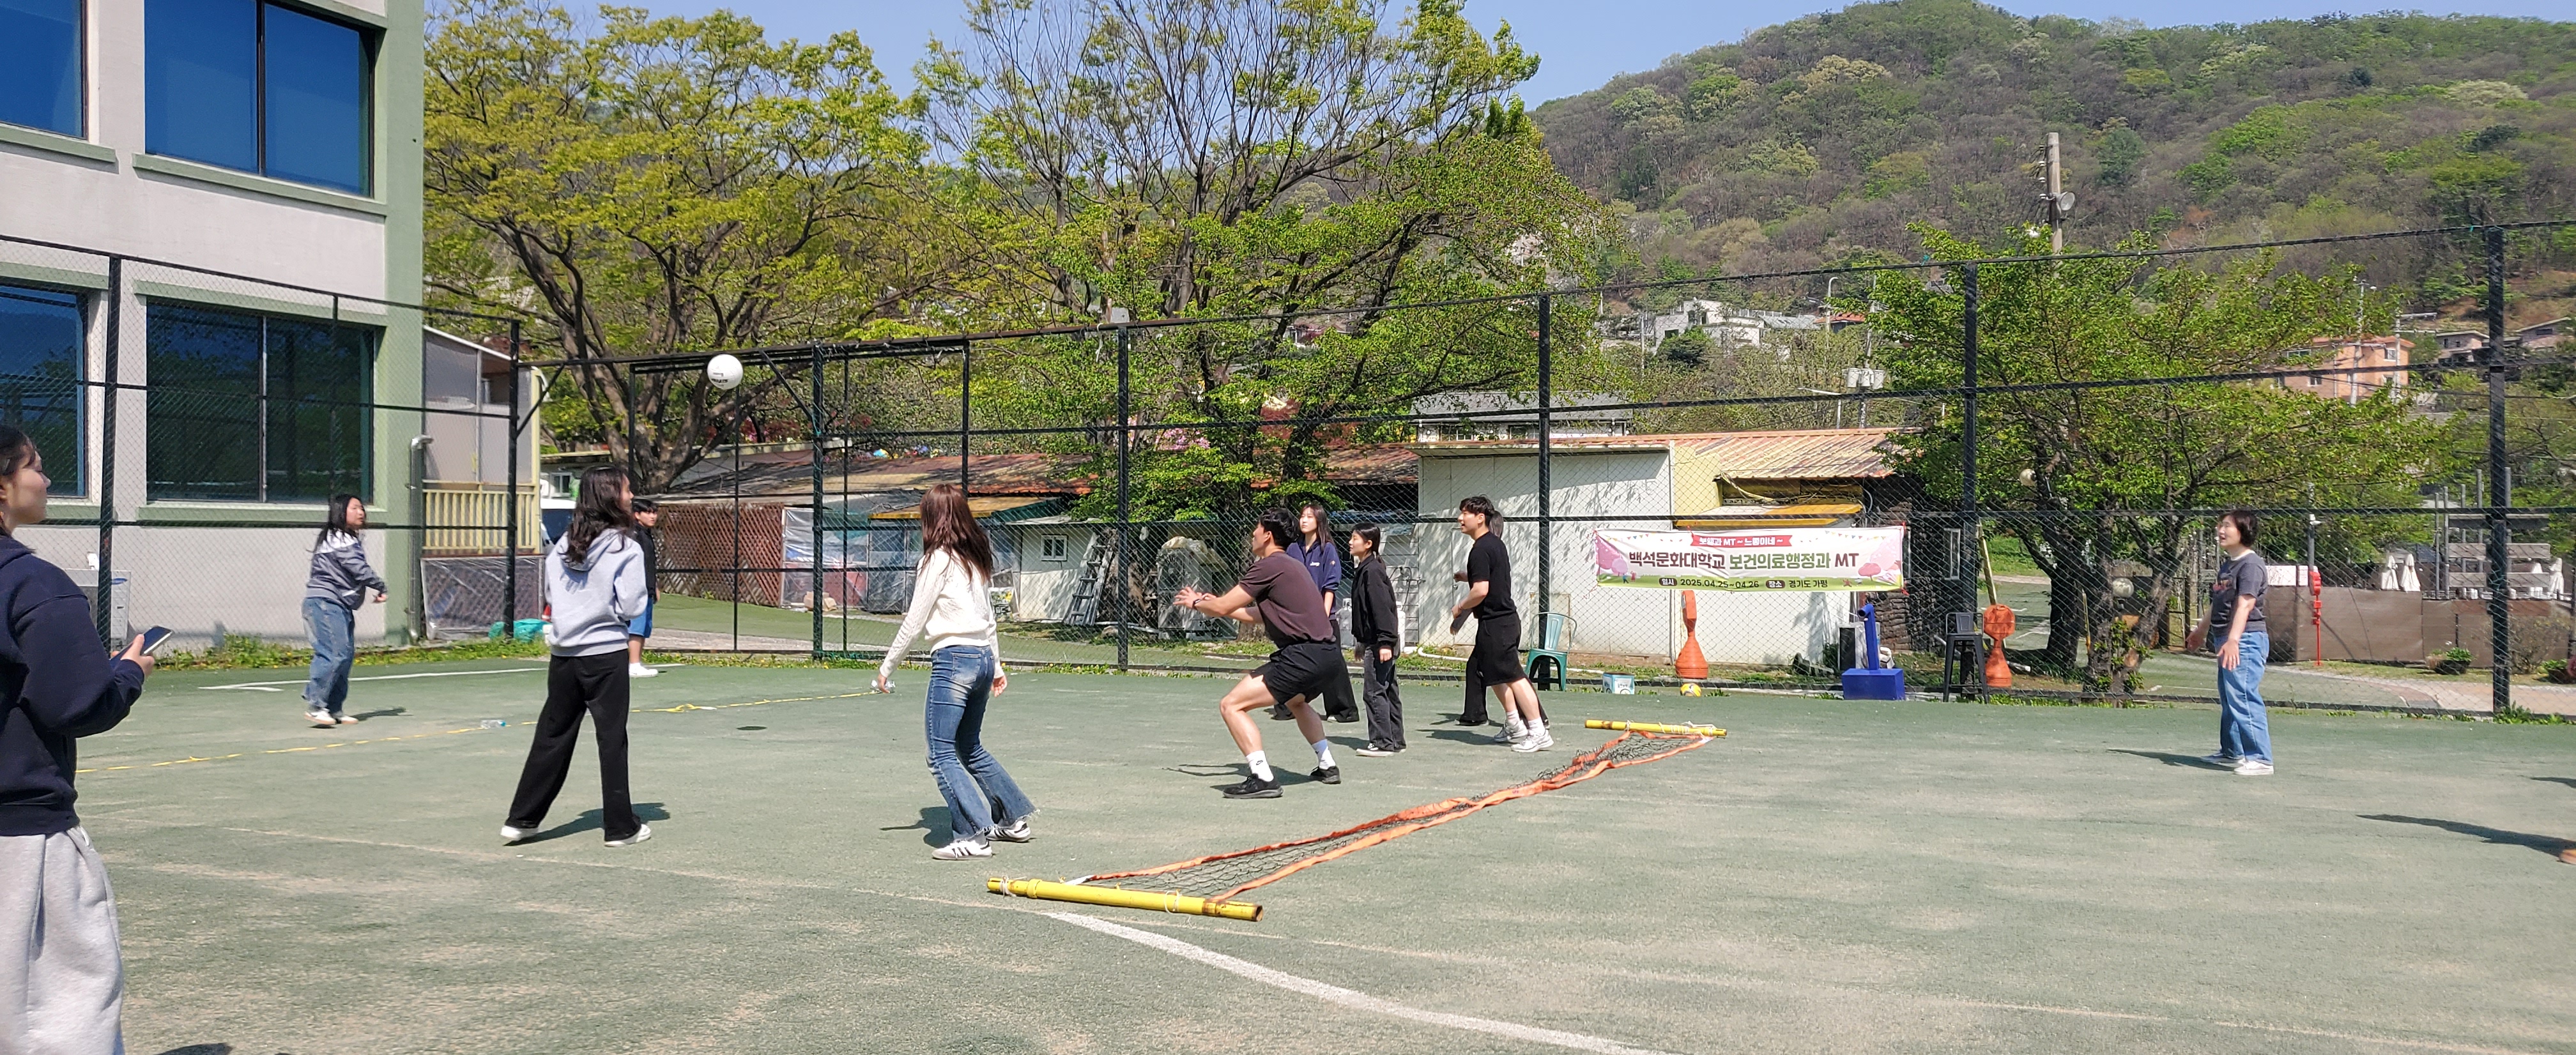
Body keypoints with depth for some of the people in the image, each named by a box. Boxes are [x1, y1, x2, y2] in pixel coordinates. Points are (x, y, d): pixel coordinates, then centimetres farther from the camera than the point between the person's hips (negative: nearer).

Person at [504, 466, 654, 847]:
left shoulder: (562, 545, 5)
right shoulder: (625, 548, -11)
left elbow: (551, 595, 13)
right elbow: (630, 607, -12)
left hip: (563, 654, 5)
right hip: (606, 654, -5)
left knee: (552, 735, 14)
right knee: (612, 739, 3)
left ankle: (521, 819, 18)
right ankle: (620, 826, 9)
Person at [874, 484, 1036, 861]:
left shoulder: (938, 560, -9)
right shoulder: (978, 557, 14)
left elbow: (914, 622, -7)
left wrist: (887, 667, 2)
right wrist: (995, 664, 28)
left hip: (953, 659, -9)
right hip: (983, 657, 9)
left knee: (942, 754, -4)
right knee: (970, 748, 22)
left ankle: (973, 836, -8)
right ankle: (1013, 819, 28)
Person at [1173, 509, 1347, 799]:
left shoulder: (1268, 566, -8)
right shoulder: (1291, 565, 21)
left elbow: (1222, 607, -8)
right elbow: (1261, 616, 31)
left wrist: (1195, 603, 13)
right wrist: (1216, 605, 36)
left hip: (1303, 655, -10)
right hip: (1328, 653, 10)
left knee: (1231, 706, -10)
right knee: (1297, 702, 40)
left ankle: (1262, 779, -17)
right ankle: (1327, 766, 40)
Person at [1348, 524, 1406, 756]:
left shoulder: (1372, 571, -15)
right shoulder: (1366, 570, 15)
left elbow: (1382, 607, -21)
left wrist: (1385, 642, -25)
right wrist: (1361, 642, 25)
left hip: (1379, 642, -10)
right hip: (1374, 642, 10)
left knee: (1374, 692, -8)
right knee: (1388, 691, 14)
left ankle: (1382, 743, -5)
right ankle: (1395, 740, 21)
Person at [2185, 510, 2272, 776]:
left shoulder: (2250, 563, -12)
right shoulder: (2227, 565, 17)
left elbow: (2245, 605, -23)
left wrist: (2233, 640, -33)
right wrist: (2202, 631, 42)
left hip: (2245, 641, -10)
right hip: (2227, 642, 10)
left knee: (2243, 699, -13)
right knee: (2228, 701, 16)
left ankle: (2260, 759, -12)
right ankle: (2232, 753, 26)